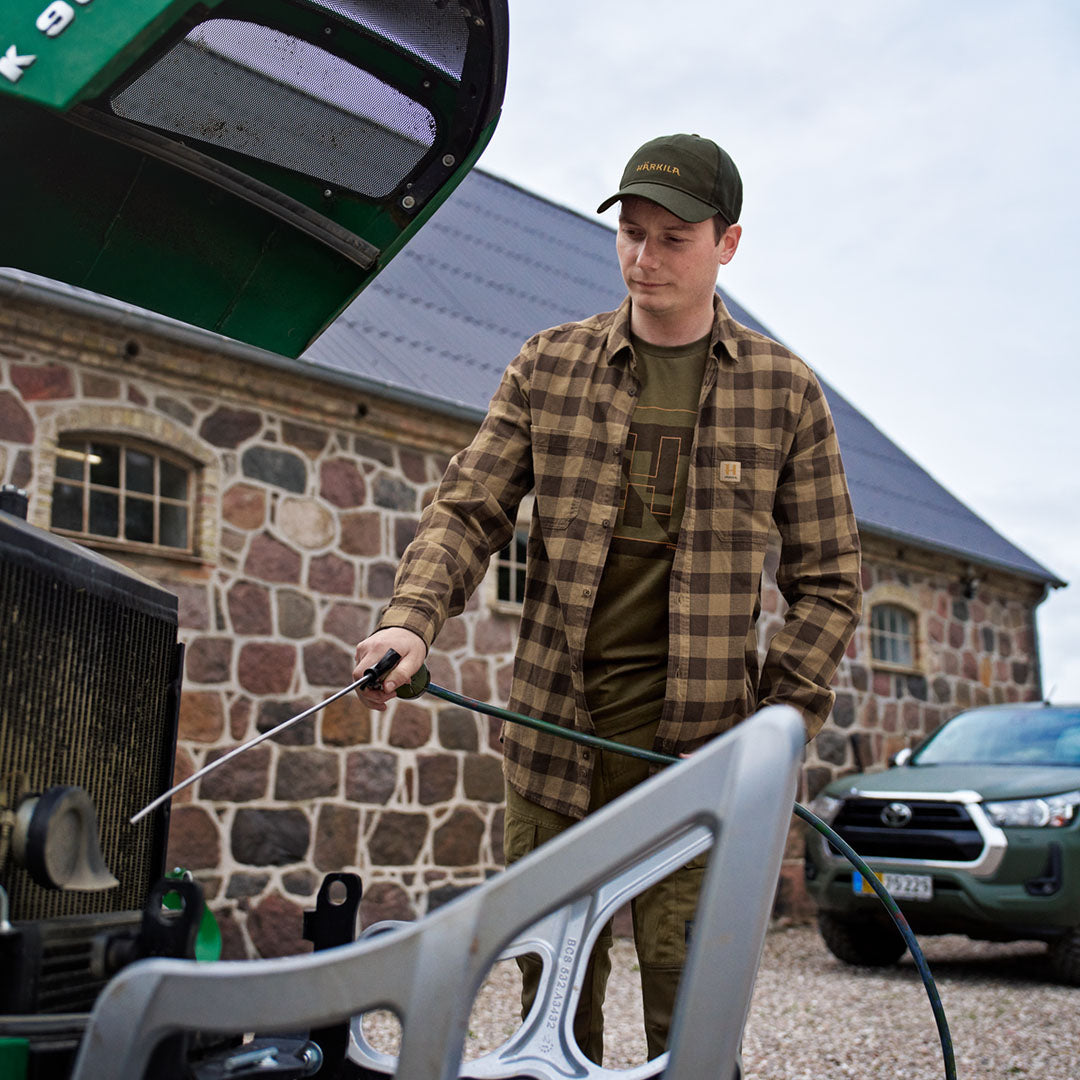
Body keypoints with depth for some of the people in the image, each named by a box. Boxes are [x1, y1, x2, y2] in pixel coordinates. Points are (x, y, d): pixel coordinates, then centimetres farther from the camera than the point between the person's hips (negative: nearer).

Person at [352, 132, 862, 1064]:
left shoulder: (785, 391, 4)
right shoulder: (549, 366, 8)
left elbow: (828, 579, 6)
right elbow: (469, 509, 5)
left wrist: (779, 723, -5)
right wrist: (412, 619, -14)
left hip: (697, 745, -1)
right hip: (554, 732, 2)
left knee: (691, 1005, -1)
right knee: (553, 987, 10)